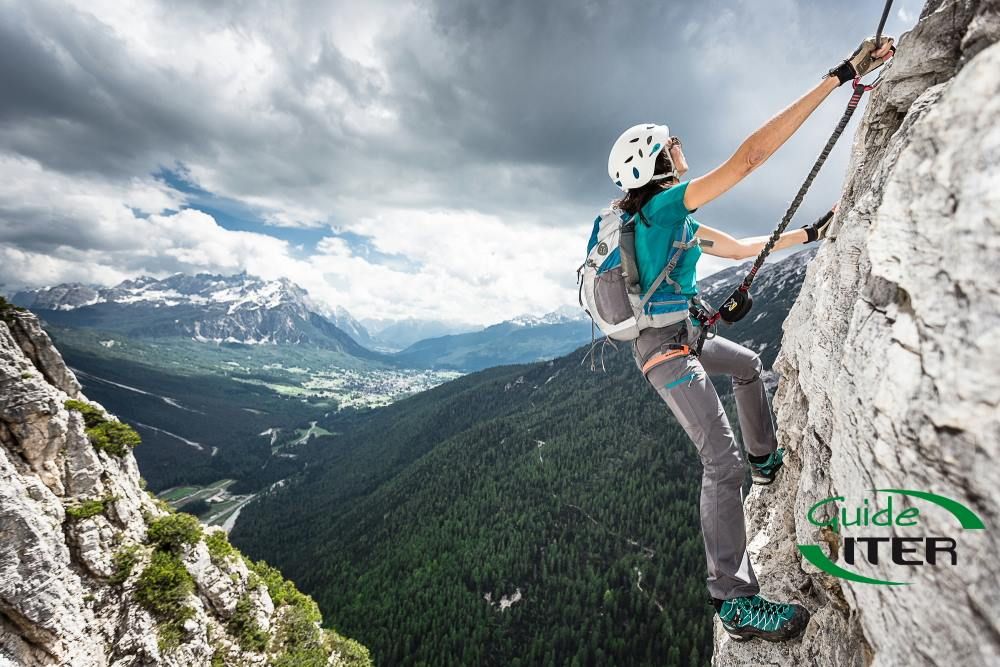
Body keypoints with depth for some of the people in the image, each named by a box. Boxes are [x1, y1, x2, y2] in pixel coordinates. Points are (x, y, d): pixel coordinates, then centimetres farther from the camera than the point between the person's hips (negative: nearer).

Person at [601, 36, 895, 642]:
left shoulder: (671, 219, 14)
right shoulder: (666, 203, -15)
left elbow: (740, 247, 20)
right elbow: (752, 155, -24)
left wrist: (807, 234, 20)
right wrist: (840, 76, -19)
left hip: (682, 337, 10)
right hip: (665, 348, -10)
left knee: (748, 365, 32)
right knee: (723, 465, -12)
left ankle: (767, 458, 45)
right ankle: (735, 602, -5)